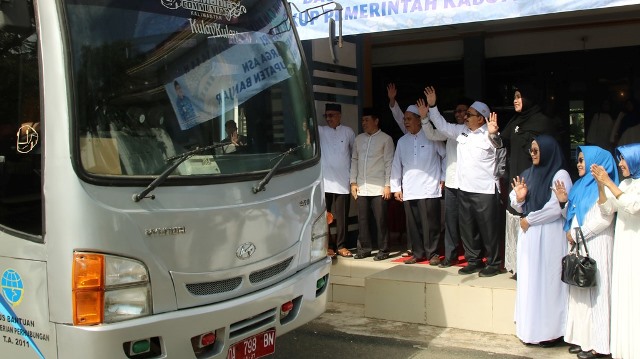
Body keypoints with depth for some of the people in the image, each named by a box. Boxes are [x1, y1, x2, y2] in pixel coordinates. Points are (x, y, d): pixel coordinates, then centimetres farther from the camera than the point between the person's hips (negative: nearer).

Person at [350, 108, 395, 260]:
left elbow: (389, 163, -4)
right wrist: (353, 182, 7)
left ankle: (383, 250, 8)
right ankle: (364, 249, 16)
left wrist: (388, 185, -9)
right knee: (362, 219, 6)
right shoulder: (359, 138, 13)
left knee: (380, 219, -1)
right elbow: (354, 160, 14)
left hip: (379, 188, -4)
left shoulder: (386, 139, -1)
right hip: (361, 187, 4)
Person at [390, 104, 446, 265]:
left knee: (431, 224, -3)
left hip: (429, 190, -4)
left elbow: (446, 156, 6)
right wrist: (396, 188, 10)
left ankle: (432, 254, 9)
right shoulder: (402, 141, 12)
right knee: (413, 224, 6)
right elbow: (396, 165, 14)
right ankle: (417, 253, 16)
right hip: (409, 191, 4)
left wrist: (443, 178, 4)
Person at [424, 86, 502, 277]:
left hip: (485, 191, -7)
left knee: (488, 229, 1)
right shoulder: (461, 131, 9)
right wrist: (432, 106, 9)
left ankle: (493, 264, 13)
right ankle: (473, 261, 26)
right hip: (464, 189, 7)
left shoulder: (489, 136, -10)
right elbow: (442, 126, 16)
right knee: (467, 229, 14)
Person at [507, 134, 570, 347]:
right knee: (528, 280, 8)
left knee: (548, 280, -3)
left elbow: (556, 208, -16)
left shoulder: (560, 175, -8)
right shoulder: (527, 174, 12)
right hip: (528, 235, 7)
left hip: (549, 236, -7)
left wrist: (529, 220, -8)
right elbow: (519, 208, 17)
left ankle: (552, 330, 5)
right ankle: (530, 328, 15)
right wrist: (518, 198, -5)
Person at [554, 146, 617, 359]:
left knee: (594, 291, -5)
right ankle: (582, 338, 15)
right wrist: (563, 202, 2)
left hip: (595, 246, -8)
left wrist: (576, 234, -13)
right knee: (579, 291, 8)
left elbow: (603, 219, -18)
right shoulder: (580, 185, 16)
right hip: (578, 245, 8)